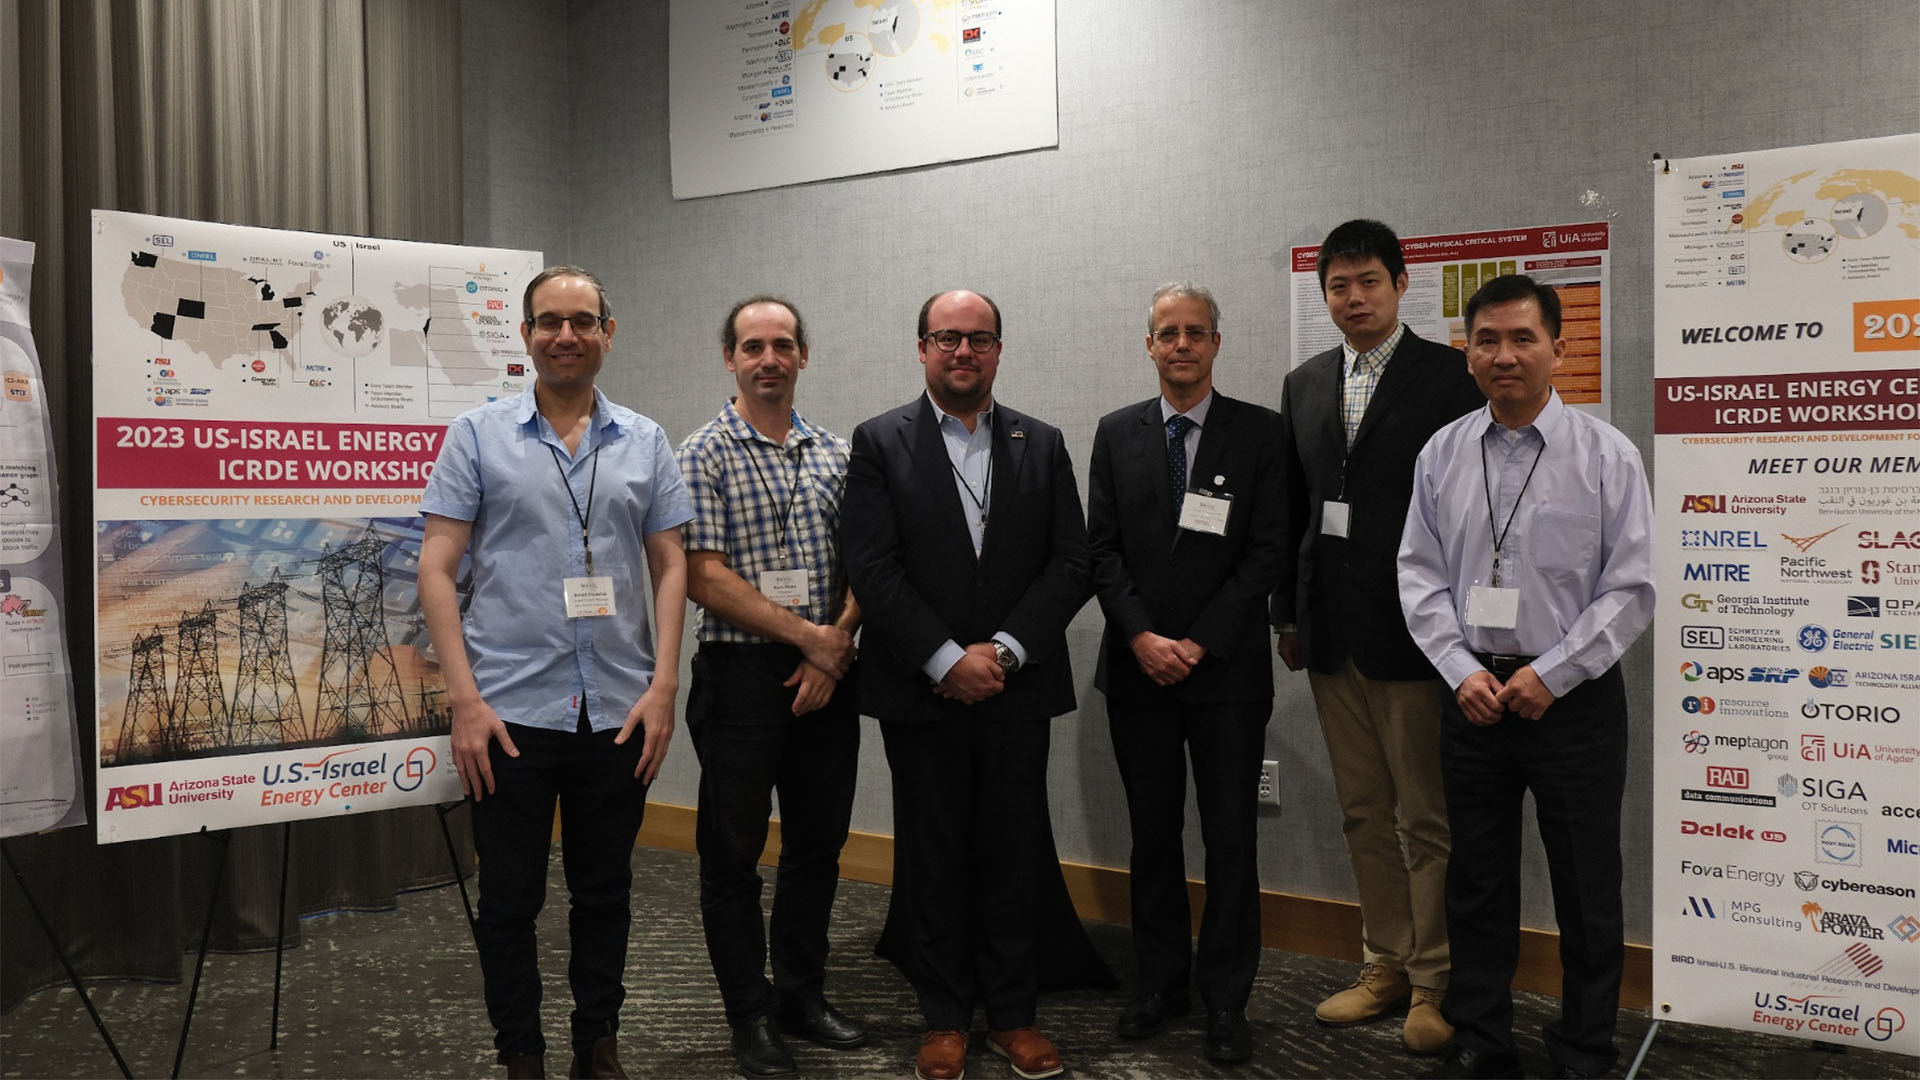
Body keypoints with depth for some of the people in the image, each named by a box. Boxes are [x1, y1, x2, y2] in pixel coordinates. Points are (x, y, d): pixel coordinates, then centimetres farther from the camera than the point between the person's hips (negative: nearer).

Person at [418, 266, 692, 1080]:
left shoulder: (644, 442, 7)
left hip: (620, 711, 2)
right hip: (510, 710, -2)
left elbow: (670, 566, 7)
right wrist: (465, 698, -11)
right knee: (510, 897, 9)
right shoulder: (477, 436, 0)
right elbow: (436, 568, -3)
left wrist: (664, 685, -3)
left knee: (604, 891, 13)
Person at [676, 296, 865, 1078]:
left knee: (819, 840, 13)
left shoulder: (835, 454, 9)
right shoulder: (704, 455, -5)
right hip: (741, 673, -4)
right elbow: (703, 578, -13)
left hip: (825, 674, 5)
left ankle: (803, 993, 29)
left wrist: (836, 646, -9)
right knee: (734, 848, 5)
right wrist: (809, 634, -13)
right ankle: (751, 1014, 19)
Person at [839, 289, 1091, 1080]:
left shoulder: (1043, 445, 7)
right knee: (932, 857, 8)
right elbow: (872, 568, -8)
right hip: (920, 691, -1)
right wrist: (948, 659, -14)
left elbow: (1070, 564, 1)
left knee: (1012, 855, 8)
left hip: (1016, 689, 2)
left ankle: (1012, 1013, 23)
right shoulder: (879, 444, 0)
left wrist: (1002, 651, -11)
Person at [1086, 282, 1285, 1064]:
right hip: (1137, 671, 2)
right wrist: (1143, 637, -10)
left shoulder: (1261, 433, -1)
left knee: (1231, 838, 3)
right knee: (1152, 836, 11)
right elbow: (1102, 549, 3)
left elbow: (1267, 551, -6)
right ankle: (1161, 984, 24)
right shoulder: (1116, 434, 7)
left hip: (1227, 671, -2)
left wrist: (1199, 643, -12)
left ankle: (1225, 1000, 15)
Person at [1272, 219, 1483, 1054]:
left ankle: (1436, 982, 15)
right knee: (1364, 813, 12)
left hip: (1412, 628, -5)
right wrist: (1288, 613, 13)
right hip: (1331, 631, 5)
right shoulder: (1304, 385, 12)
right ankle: (1386, 965, 25)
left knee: (1428, 817, 3)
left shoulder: (1450, 376, -4)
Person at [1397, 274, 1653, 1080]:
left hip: (1573, 697, -2)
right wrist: (1463, 671, -7)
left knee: (1586, 892, 8)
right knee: (1476, 884, 13)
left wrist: (1550, 674, -13)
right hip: (1472, 694, 3)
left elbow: (1630, 590, -7)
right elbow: (1420, 576, 3)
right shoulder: (1441, 455, 2)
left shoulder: (1607, 455, -6)